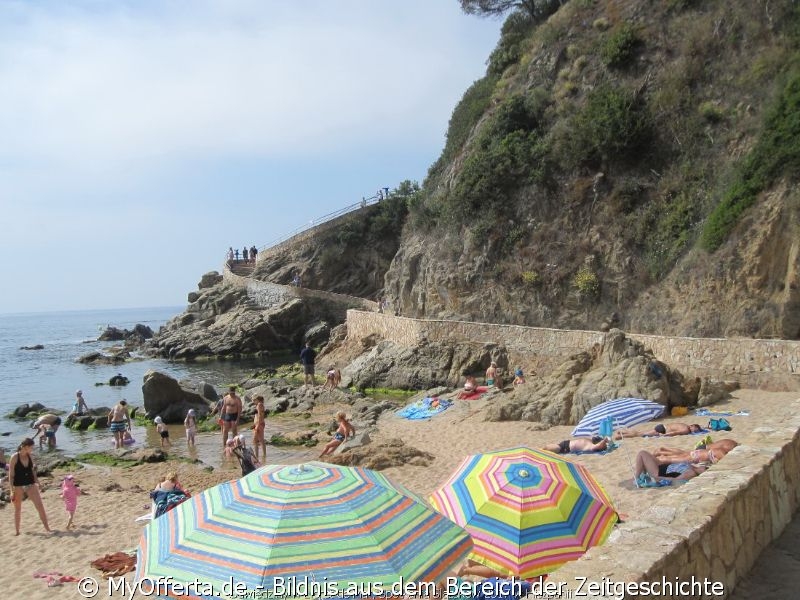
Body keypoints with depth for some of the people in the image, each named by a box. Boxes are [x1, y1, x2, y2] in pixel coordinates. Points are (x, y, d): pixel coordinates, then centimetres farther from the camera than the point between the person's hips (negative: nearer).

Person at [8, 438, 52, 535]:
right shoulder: (14, 457, -12)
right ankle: (17, 531, 27)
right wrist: (12, 490, -12)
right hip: (18, 486, -3)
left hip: (30, 484, 4)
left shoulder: (30, 456, 1)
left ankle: (47, 528, 1)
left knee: (40, 506, -4)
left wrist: (37, 483, 12)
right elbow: (11, 475, -10)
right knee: (18, 509, 11)